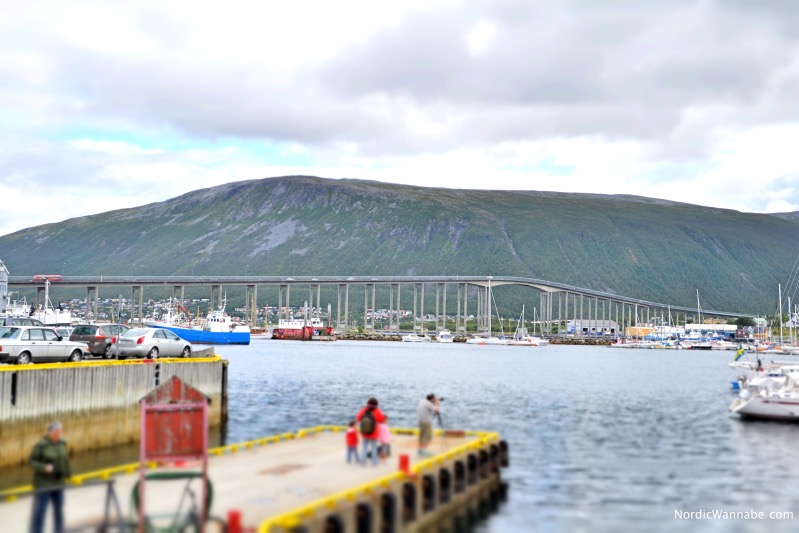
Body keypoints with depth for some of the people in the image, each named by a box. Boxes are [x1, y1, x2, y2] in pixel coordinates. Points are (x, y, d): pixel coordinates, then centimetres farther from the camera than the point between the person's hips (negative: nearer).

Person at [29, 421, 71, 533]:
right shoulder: (41, 445, -18)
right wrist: (44, 467, -28)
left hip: (58, 483, 7)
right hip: (43, 484, -7)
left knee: (59, 510, 17)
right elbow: (31, 461, -14)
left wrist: (68, 474, 12)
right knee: (39, 512, -3)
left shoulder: (62, 443, 1)